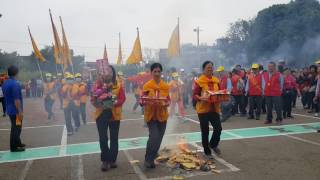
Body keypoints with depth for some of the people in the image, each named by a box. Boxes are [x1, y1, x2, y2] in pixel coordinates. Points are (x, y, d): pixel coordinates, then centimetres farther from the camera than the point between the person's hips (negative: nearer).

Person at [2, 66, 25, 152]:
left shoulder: (5, 83, 9)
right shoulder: (15, 84, -20)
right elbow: (16, 99, -23)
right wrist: (20, 111, -21)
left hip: (10, 110, 9)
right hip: (15, 111, -9)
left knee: (15, 127, 20)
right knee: (16, 128, 0)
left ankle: (17, 143, 32)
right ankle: (14, 147, 7)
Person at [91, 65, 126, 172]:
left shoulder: (118, 85, 1)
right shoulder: (98, 85, 1)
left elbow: (122, 99, -4)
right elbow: (93, 99, -2)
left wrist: (114, 103, -21)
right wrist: (97, 102, -23)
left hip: (114, 114, 1)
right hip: (101, 114, 0)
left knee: (114, 138, 8)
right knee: (103, 139, 0)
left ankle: (112, 160, 21)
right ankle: (105, 160, 13)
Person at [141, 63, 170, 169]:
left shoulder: (165, 86, 3)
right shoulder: (147, 85, -6)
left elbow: (168, 100, 6)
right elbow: (142, 101, -6)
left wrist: (165, 104, -16)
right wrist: (149, 102, -27)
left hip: (162, 115, 4)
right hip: (150, 115, -4)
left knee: (159, 138, 10)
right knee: (154, 137, -15)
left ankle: (152, 158, 29)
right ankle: (148, 159, 3)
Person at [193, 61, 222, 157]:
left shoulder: (216, 80, 8)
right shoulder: (199, 81, -9)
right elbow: (195, 95, -9)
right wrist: (201, 98, -27)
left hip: (214, 108, 4)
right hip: (203, 109, -4)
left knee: (218, 128, 0)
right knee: (205, 131, 6)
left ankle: (213, 144, 29)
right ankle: (207, 151, 22)